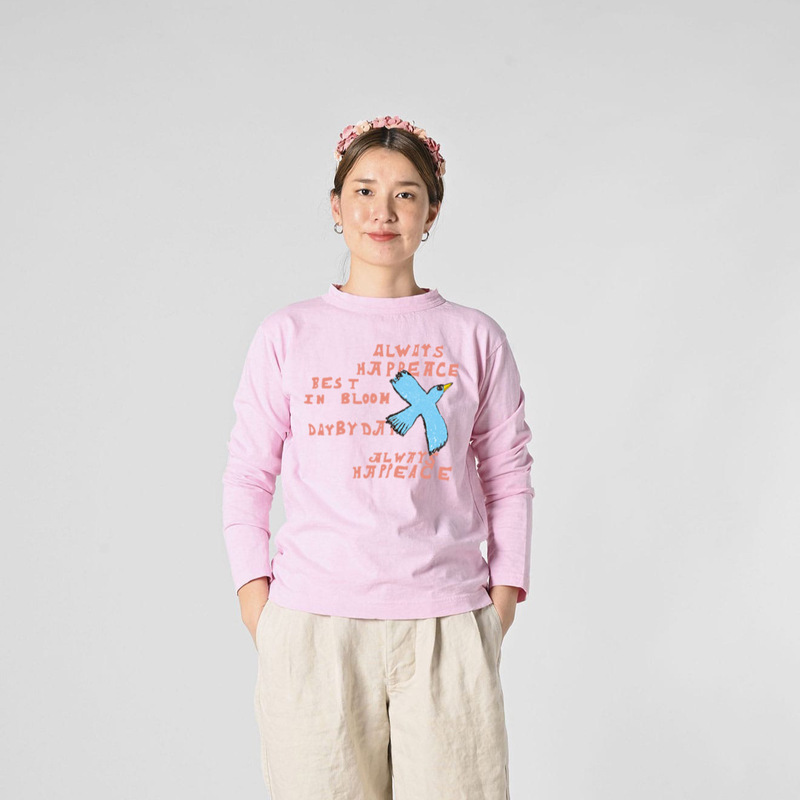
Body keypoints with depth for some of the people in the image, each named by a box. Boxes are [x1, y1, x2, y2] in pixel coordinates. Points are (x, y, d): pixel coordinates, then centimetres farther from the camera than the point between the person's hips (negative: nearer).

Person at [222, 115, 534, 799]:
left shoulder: (475, 338, 7)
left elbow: (508, 478, 10)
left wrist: (502, 603, 5)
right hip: (313, 627, 0)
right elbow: (247, 479, 8)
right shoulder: (287, 336, 6)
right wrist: (257, 604, 0)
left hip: (446, 628, 1)